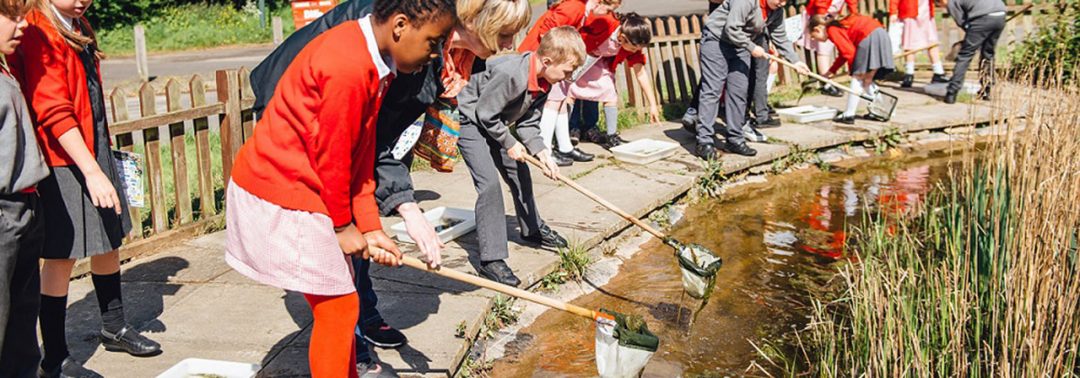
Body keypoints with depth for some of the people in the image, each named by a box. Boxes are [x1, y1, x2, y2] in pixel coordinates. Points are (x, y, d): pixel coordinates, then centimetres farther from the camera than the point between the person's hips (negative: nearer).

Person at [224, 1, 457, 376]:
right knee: (338, 306, -2)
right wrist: (343, 224, -6)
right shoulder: (349, 67, -26)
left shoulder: (372, 62, 6)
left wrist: (370, 228, 4)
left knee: (341, 299, 19)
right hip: (279, 193, -10)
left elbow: (362, 154, 7)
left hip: (302, 187, 10)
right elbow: (332, 155, -19)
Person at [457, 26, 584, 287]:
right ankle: (491, 259, -16)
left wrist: (541, 151, -16)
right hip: (469, 121, -9)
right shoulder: (511, 74, -35)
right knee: (489, 183, -19)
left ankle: (532, 228, 42)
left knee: (519, 173, 17)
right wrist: (510, 143, -17)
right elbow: (485, 114, -27)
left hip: (495, 124, 9)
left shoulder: (544, 82, -8)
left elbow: (528, 121, -1)